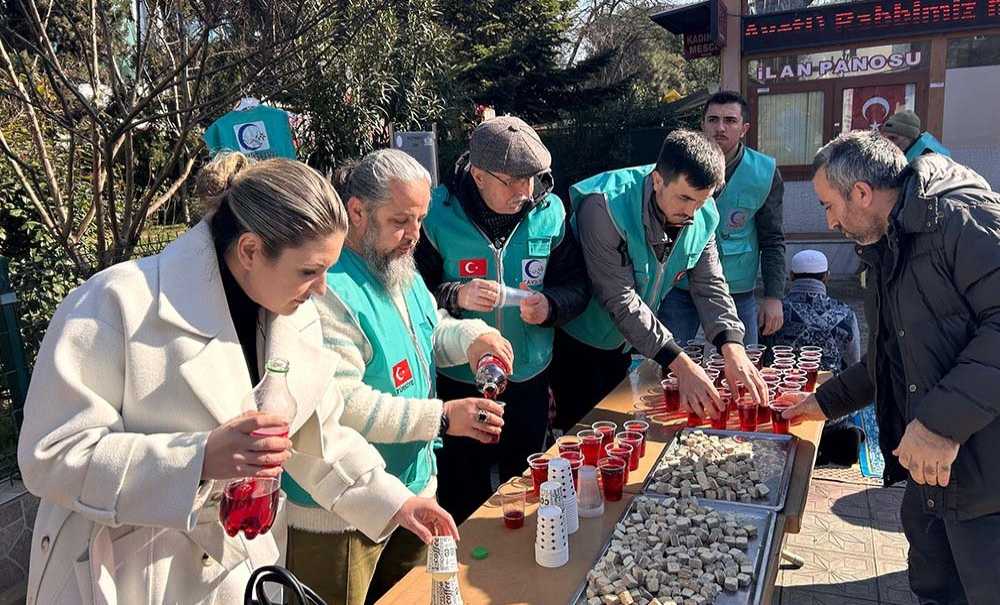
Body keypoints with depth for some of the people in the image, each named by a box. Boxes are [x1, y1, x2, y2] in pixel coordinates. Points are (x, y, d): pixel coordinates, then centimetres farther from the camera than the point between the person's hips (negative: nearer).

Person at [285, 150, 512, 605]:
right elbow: (338, 404, -30)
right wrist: (442, 417, -27)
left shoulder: (400, 269, 6)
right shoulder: (328, 289, -26)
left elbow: (433, 332, 18)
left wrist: (471, 336, -5)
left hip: (413, 486, 9)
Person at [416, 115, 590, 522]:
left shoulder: (549, 211, -3)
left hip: (529, 381, 3)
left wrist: (551, 306, -18)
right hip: (459, 383, -3)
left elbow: (577, 286, 3)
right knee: (465, 504, 12)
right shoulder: (438, 215, -13)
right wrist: (455, 296, -27)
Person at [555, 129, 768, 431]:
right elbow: (620, 299, -33)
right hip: (578, 338, -6)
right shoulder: (605, 207, -32)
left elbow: (709, 285, -9)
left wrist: (733, 348, -27)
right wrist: (681, 364, -36)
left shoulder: (703, 216, -11)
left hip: (621, 341, 6)